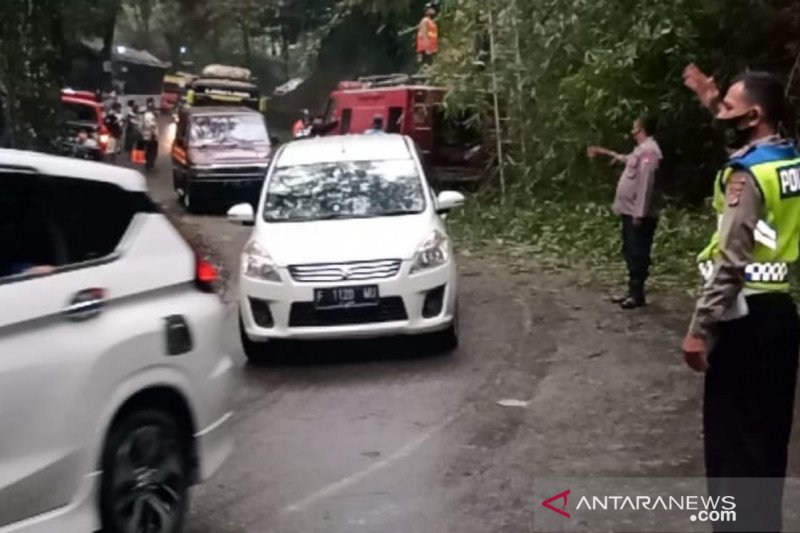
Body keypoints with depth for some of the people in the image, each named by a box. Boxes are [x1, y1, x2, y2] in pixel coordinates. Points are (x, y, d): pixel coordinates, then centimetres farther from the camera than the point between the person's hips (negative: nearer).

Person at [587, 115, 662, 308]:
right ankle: (633, 291, 22)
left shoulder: (648, 150, -16)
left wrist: (639, 213, -27)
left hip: (639, 214, -11)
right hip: (630, 212, 11)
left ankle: (638, 295, -3)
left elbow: (646, 183, -24)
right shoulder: (641, 149, 18)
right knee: (630, 253, 15)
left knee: (638, 254, -7)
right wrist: (604, 152, 47)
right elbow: (627, 160, 42)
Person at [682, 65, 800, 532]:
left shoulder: (746, 175, -18)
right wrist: (713, 102, 26)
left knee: (732, 432, 2)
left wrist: (699, 330, -19)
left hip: (745, 317, -9)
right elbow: (746, 141, 31)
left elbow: (730, 264, -22)